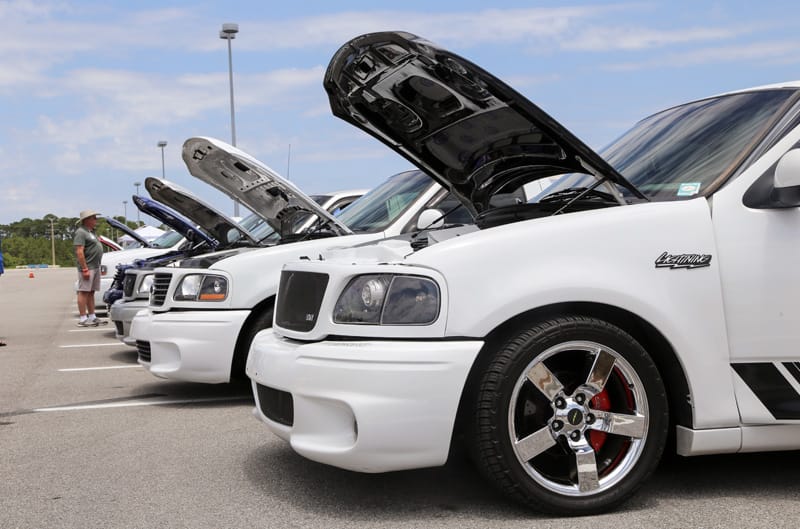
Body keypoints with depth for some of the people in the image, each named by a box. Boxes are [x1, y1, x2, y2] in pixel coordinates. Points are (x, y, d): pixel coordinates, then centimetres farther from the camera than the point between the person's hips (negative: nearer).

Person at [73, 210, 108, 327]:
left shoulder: (91, 231, 19)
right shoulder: (81, 232, -11)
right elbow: (79, 252, -18)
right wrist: (85, 269, -23)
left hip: (95, 267, 9)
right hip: (87, 267, -9)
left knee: (91, 292, 12)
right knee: (83, 292, -7)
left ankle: (92, 317, 16)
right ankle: (83, 319, -7)